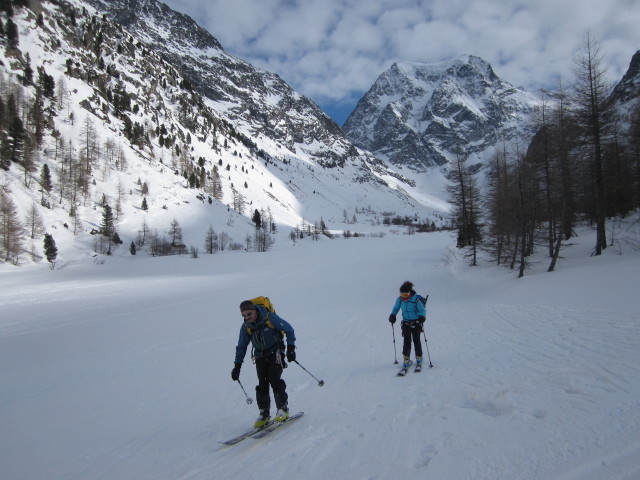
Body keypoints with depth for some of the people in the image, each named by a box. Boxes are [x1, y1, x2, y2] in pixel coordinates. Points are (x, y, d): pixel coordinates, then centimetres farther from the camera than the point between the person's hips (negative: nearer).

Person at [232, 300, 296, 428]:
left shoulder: (270, 318, -18)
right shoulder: (245, 327, -5)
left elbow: (289, 330, -8)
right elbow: (241, 347, 8)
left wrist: (290, 348, -13)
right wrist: (237, 365, 3)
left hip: (275, 352, -4)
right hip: (260, 356, 4)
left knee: (274, 380, -17)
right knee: (262, 384, -6)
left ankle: (283, 409, -4)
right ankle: (264, 414, 6)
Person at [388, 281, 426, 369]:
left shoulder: (415, 299, -15)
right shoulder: (400, 299, -3)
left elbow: (422, 310, -15)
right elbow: (396, 308, 13)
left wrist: (422, 317, -33)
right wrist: (392, 315, -2)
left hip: (416, 323, -2)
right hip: (406, 323, 3)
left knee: (416, 341, 2)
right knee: (407, 341, -7)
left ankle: (419, 358, 21)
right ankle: (406, 360, 1)